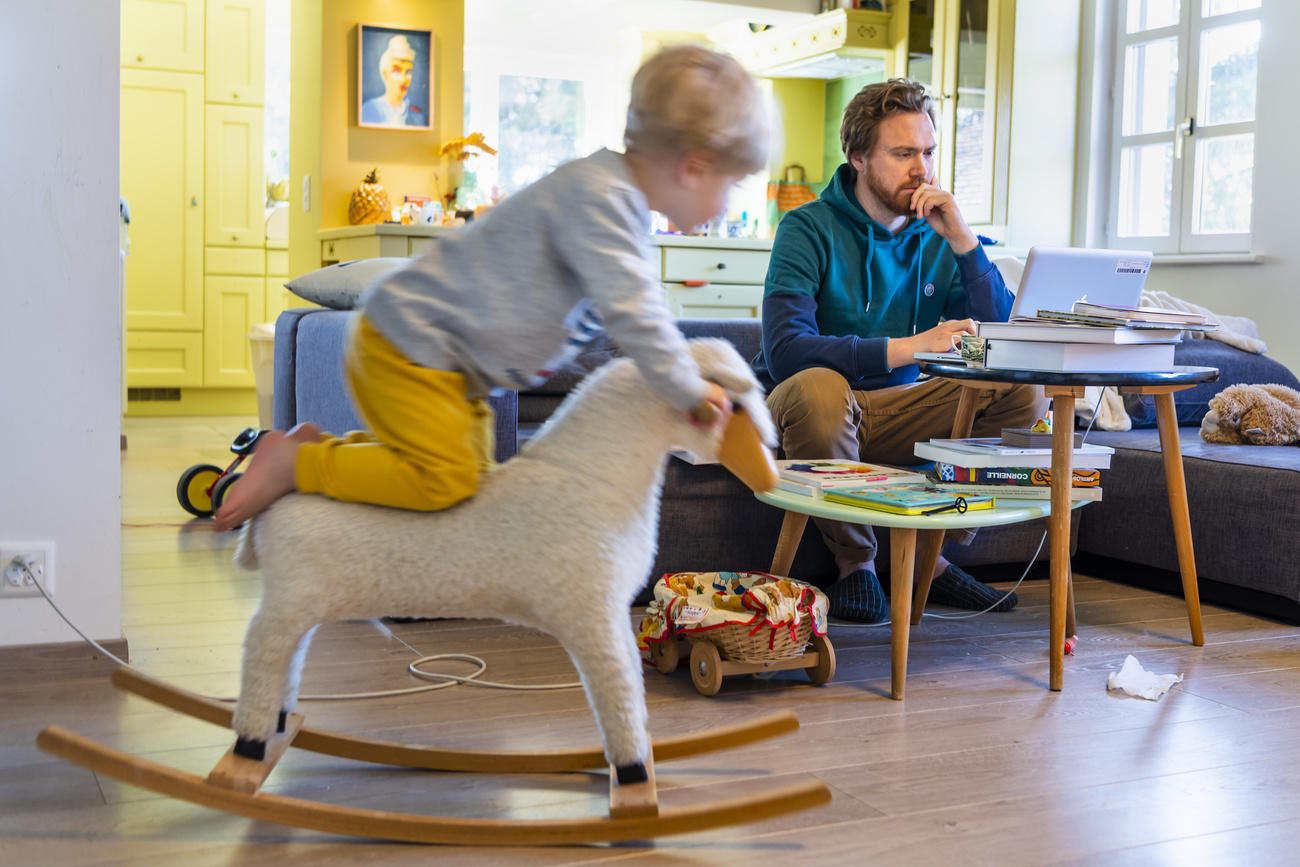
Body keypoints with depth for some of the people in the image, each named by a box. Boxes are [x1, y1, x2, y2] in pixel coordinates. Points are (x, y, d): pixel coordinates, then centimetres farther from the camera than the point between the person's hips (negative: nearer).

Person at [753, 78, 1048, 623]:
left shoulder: (937, 240, 4)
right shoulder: (809, 229, -13)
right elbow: (784, 351, -28)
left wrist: (962, 238, -15)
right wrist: (909, 347, -36)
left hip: (895, 413, 5)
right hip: (800, 412, -5)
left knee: (1024, 392, -12)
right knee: (820, 387, -39)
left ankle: (933, 555, -4)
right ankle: (855, 562, -17)